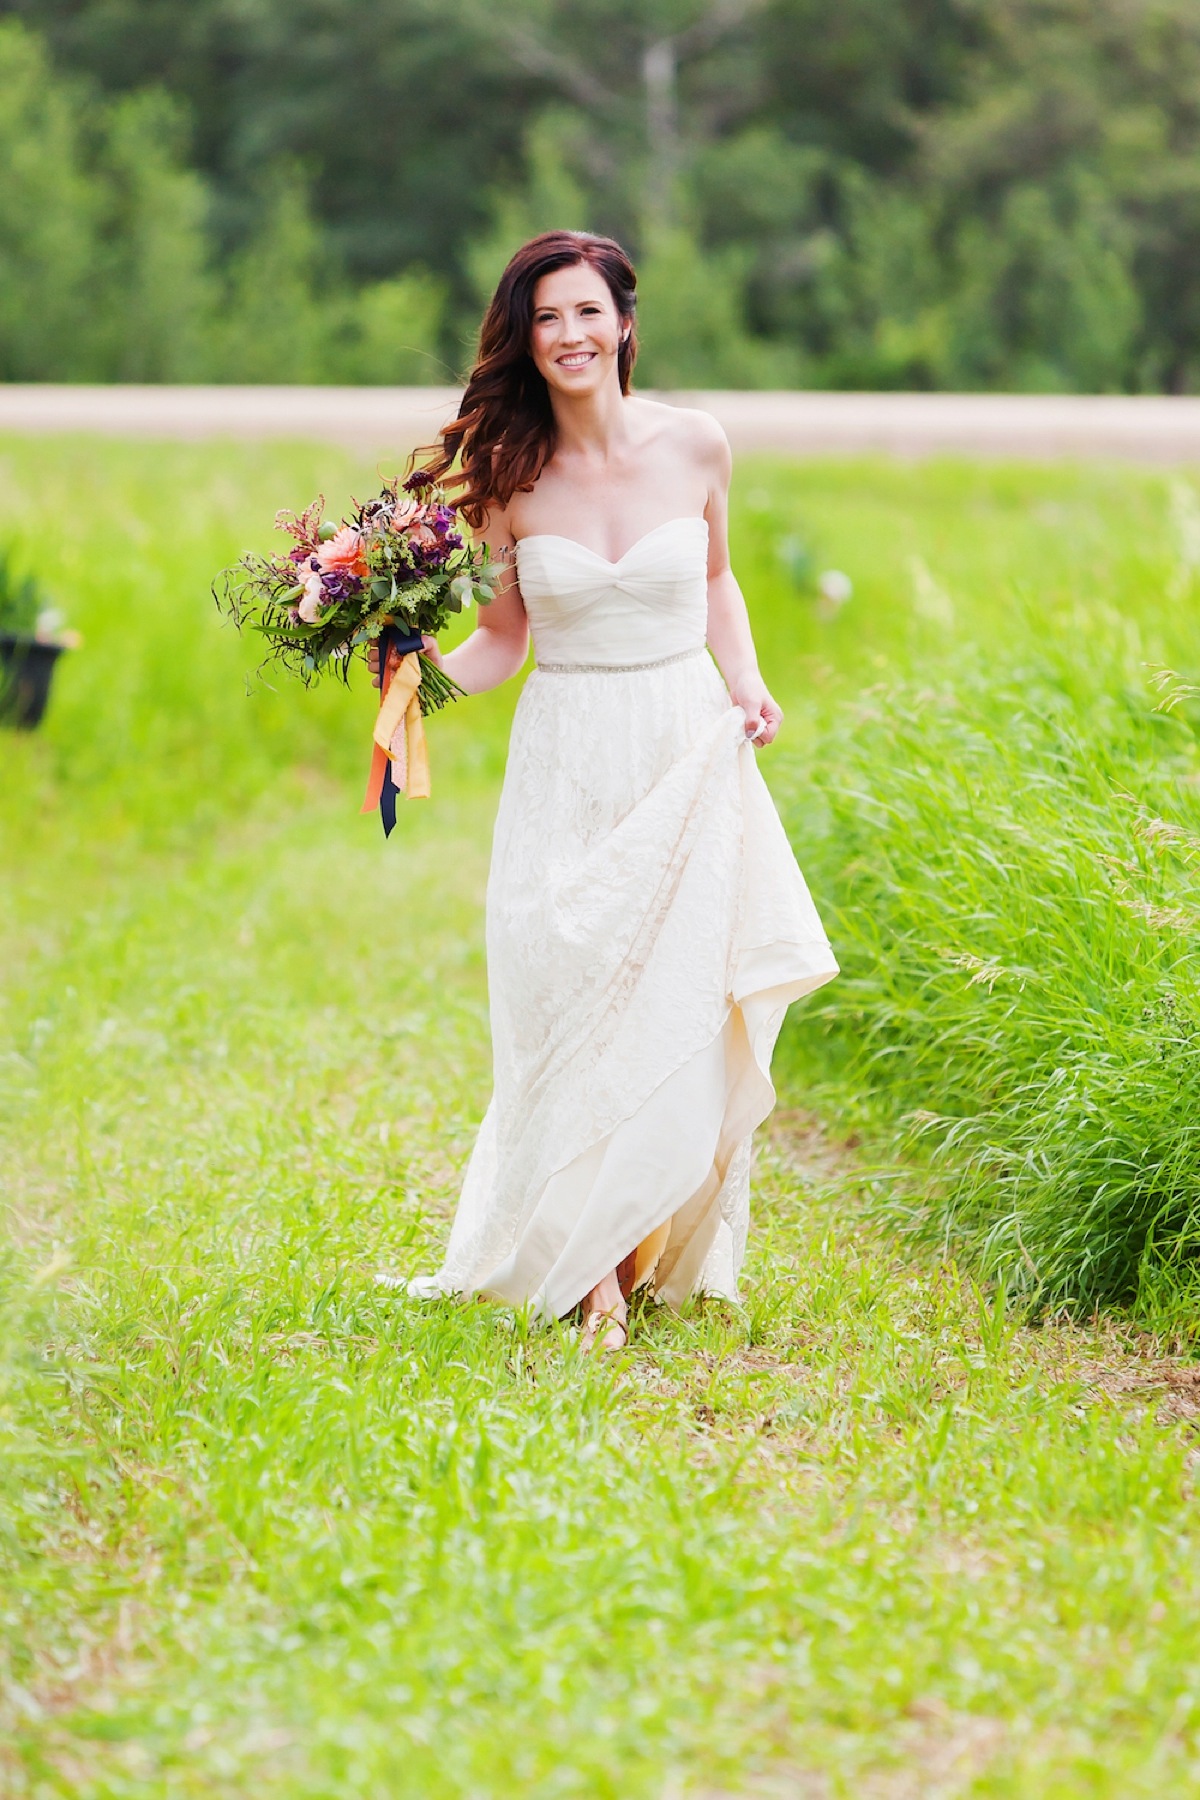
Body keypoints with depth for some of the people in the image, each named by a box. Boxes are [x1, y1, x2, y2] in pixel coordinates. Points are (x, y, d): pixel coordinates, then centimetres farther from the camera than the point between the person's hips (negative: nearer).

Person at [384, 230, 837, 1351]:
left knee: (684, 1018, -3)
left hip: (689, 755, 0)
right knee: (572, 1016, -4)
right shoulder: (510, 472, -2)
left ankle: (667, 1252, 12)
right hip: (568, 764, 0)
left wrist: (745, 680, 1)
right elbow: (504, 638, 6)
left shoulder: (694, 445, -1)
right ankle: (591, 1272, 6)